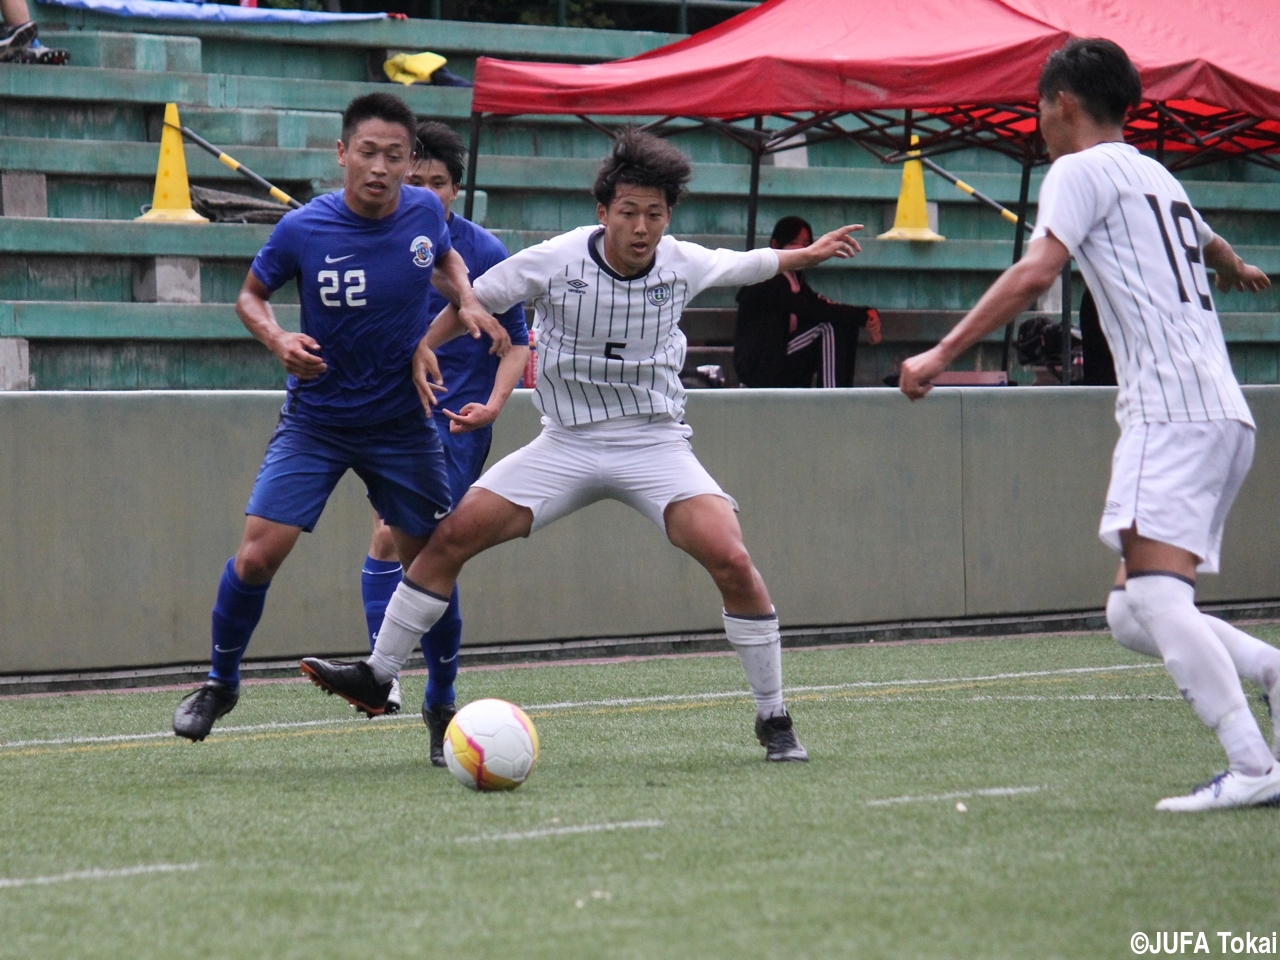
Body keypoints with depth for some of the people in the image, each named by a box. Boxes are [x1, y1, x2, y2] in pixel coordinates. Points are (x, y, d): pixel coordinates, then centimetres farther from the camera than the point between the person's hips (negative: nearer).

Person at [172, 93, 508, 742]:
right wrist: (277, 340, -18)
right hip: (315, 419, -2)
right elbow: (251, 294, 1)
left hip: (403, 425, 2)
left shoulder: (424, 212, -8)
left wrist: (466, 302, -2)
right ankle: (220, 682, 13)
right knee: (258, 553, -12)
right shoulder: (303, 230, -16)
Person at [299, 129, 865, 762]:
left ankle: (773, 719, -6)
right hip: (567, 445, 0)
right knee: (453, 535, -11)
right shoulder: (555, 261, -13)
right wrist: (420, 351, -8)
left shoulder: (682, 264, -5)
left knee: (731, 560, -21)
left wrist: (807, 256, 27)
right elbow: (472, 301, 2)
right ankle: (377, 676, 3)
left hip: (654, 445, 0)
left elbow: (744, 265, 18)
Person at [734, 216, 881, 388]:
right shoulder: (769, 282, -16)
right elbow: (811, 310, -26)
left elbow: (821, 305, 2)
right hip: (759, 367, -9)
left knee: (845, 325, 3)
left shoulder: (795, 278, 13)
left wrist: (865, 315, -16)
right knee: (828, 328, -20)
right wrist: (863, 317, -28)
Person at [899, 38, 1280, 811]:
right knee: (1132, 614, 8)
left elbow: (1035, 273, -16)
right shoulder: (1157, 176, 26)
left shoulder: (1083, 170, 0)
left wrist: (942, 354, -17)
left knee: (1153, 597, -18)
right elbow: (1207, 245, 49)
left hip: (1173, 408, -9)